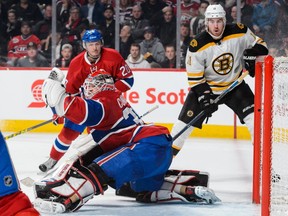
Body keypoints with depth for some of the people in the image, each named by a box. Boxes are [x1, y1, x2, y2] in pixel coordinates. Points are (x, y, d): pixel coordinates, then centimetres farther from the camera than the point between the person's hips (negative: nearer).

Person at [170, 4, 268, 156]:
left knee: (252, 114, -15)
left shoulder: (239, 32, -16)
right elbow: (194, 77, -14)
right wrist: (204, 96, -22)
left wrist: (252, 54, -21)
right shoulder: (198, 45, -20)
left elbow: (259, 44, 0)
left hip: (235, 85, 1)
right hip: (207, 86, -1)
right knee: (187, 119, -4)